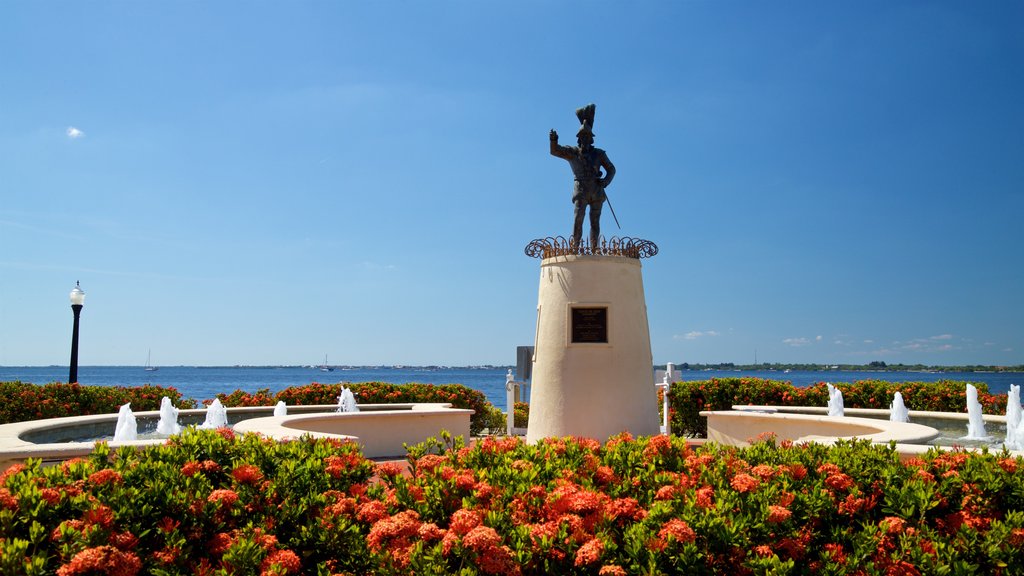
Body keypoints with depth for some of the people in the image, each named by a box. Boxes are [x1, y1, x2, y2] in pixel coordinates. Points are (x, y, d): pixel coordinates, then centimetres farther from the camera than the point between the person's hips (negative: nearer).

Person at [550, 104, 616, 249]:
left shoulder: (599, 153, 13)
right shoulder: (572, 152, 9)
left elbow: (611, 169, 14)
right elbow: (554, 151, -3)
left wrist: (605, 181, -6)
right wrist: (553, 140, -24)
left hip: (597, 191, 2)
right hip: (581, 190, -2)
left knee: (595, 221, 1)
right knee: (578, 217, -14)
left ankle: (594, 250, 2)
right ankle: (574, 247, -14)